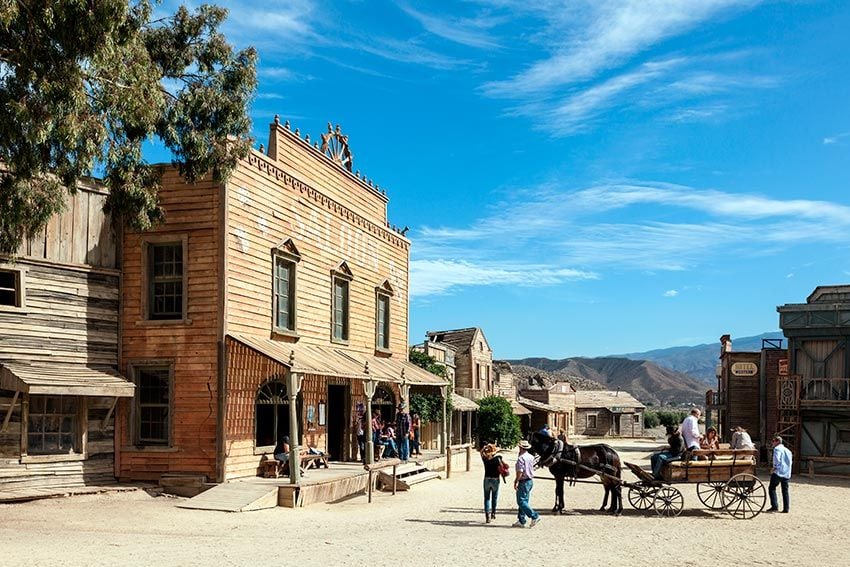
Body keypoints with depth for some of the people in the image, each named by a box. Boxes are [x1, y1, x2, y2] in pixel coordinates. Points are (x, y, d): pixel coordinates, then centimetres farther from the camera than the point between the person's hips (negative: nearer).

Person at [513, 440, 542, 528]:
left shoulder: (521, 458, -16)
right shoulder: (531, 457, 10)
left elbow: (520, 472, -21)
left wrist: (516, 482, -15)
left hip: (524, 482, -9)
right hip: (530, 481, 9)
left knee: (521, 501, -5)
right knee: (524, 501, 13)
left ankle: (535, 516, -12)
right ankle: (521, 521, 15)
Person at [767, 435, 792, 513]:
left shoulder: (777, 449, -5)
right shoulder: (787, 450, 19)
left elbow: (777, 459, -19)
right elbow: (790, 461, 19)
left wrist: (774, 468, -9)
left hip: (778, 472, -7)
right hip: (786, 473, 7)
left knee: (772, 488, 0)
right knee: (785, 490, 9)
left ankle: (775, 506, -8)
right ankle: (786, 508, 7)